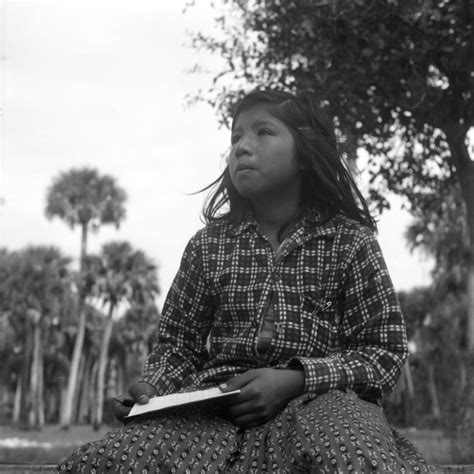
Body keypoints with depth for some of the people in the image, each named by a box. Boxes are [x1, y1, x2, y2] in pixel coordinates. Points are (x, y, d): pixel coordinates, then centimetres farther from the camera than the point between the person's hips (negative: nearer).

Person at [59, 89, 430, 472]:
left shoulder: (351, 241, 7)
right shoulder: (209, 245, 15)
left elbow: (386, 352, 4)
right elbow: (177, 344, 20)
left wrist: (294, 380, -11)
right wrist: (151, 388, -3)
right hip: (217, 403, 3)